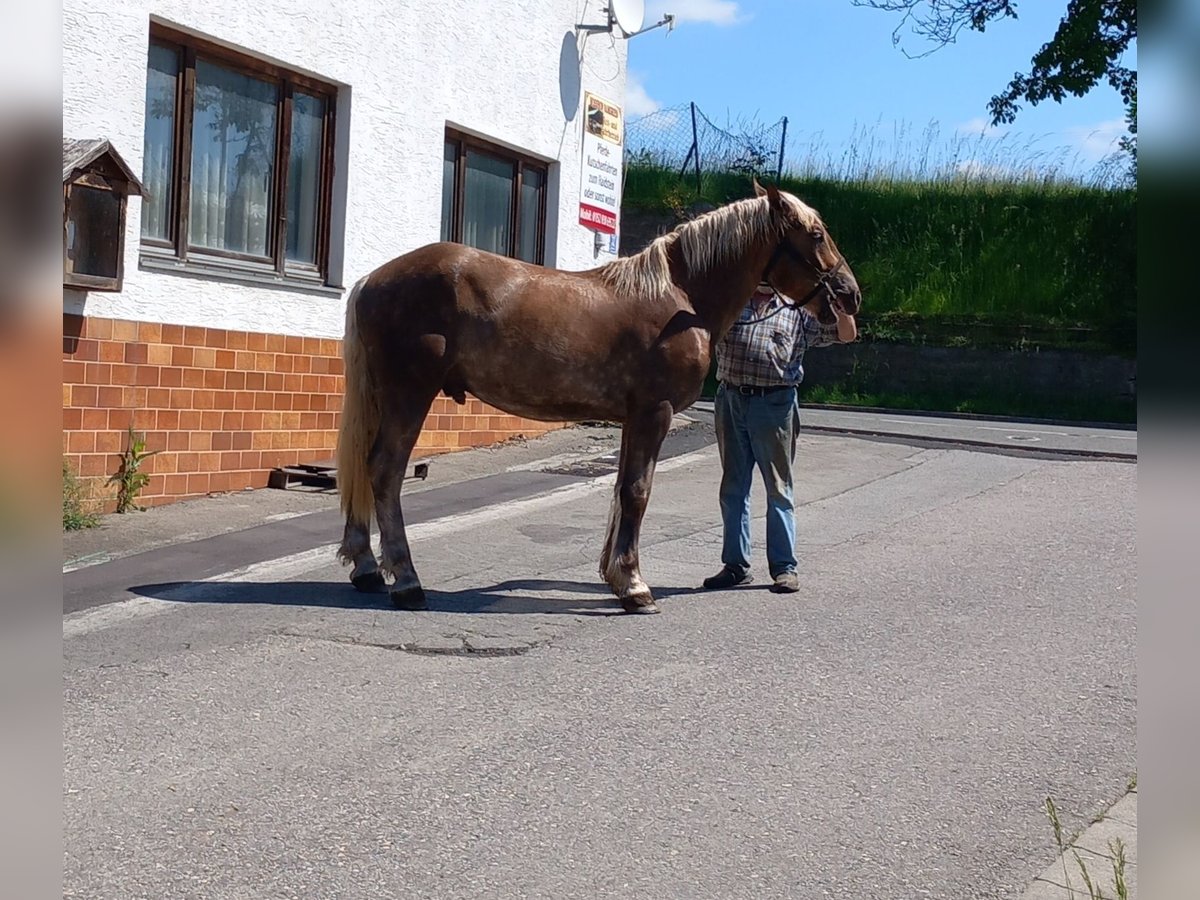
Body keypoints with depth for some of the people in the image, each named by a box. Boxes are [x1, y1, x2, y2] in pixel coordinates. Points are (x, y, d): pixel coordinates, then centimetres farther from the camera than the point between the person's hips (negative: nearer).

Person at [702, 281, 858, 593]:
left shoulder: (799, 311, 8)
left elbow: (847, 335, 6)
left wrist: (839, 308, -12)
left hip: (774, 405, -2)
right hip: (731, 400, 2)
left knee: (778, 489, 3)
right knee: (733, 487, 7)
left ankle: (784, 567, 9)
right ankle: (735, 564, 16)